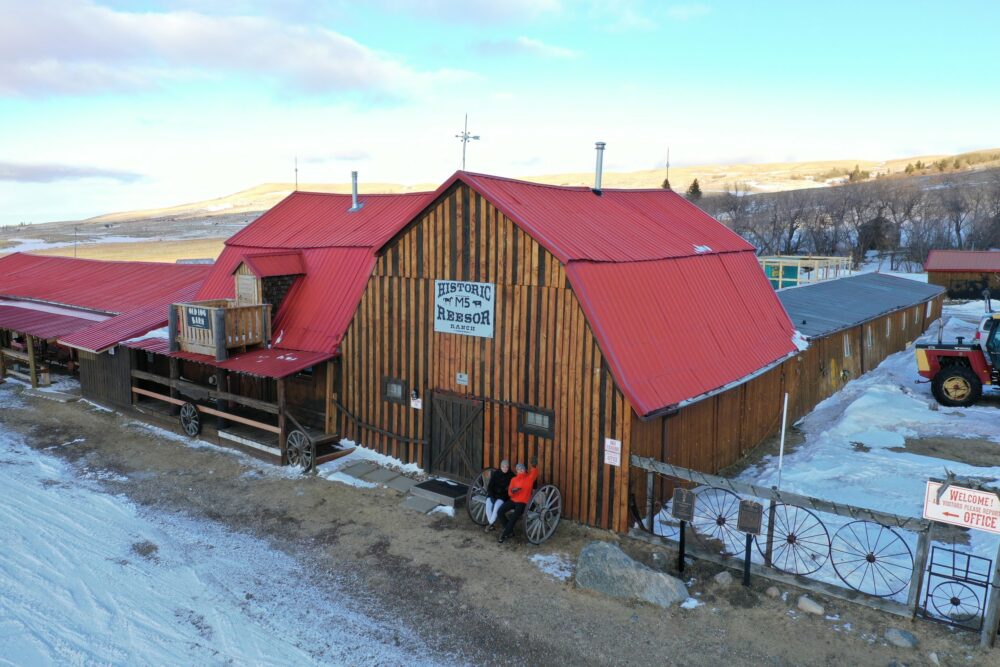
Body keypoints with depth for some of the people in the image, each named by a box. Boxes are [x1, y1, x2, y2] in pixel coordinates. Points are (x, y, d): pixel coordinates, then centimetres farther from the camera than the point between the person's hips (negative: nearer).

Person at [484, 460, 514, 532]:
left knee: (496, 507, -29)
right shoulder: (495, 473, 7)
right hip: (492, 494, 2)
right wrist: (492, 496, -9)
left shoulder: (511, 476, 3)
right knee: (488, 507, -25)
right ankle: (492, 525, -15)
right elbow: (490, 486, 4)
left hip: (503, 496, -2)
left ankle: (490, 524, -15)